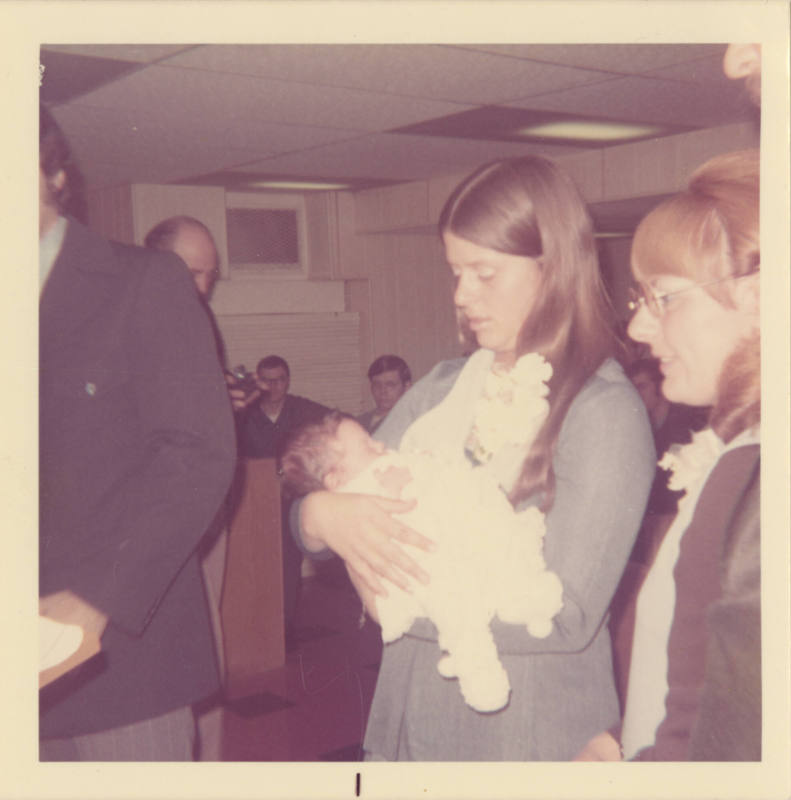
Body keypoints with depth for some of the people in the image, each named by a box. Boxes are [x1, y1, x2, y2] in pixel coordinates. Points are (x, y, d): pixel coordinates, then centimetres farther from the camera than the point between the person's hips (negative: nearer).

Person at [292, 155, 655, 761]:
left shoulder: (606, 412, -14)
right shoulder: (442, 388, 4)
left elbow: (567, 617, -21)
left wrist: (403, 596, -18)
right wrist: (326, 514, -20)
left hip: (531, 736, -5)